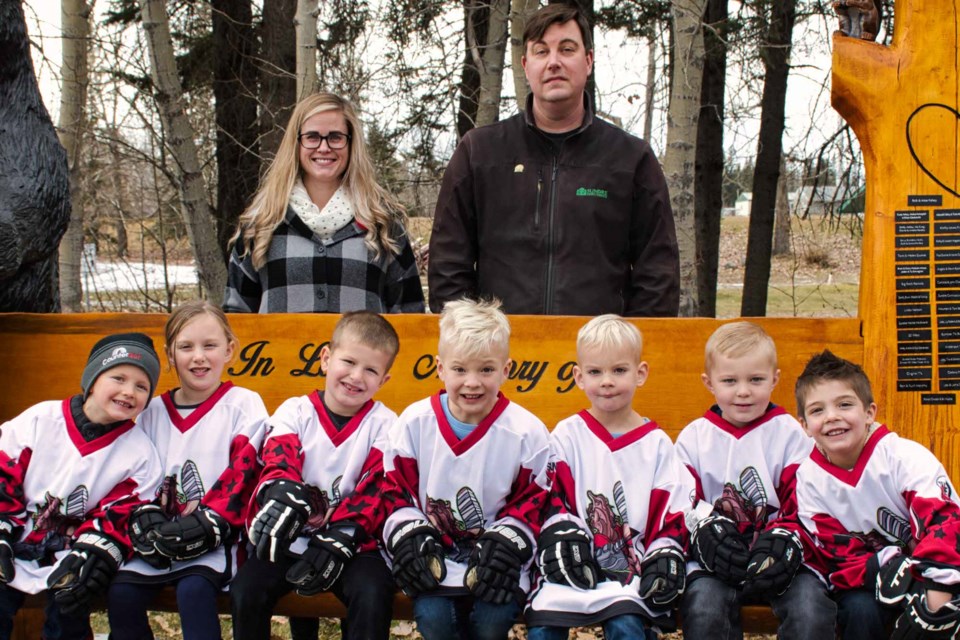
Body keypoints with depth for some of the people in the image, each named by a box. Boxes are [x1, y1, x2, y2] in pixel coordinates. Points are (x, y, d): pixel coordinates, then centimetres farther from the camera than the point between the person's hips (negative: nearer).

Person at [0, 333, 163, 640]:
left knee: (68, 610, -21)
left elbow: (119, 517, -5)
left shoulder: (139, 451, -2)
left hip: (70, 556, -1)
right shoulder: (40, 420, -2)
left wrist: (96, 553, -19)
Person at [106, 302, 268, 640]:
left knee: (193, 590, -31)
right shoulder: (153, 412, 15)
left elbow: (243, 473, -7)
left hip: (216, 539, -4)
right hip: (161, 540, 4)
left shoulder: (244, 404, 1)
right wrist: (148, 520, -5)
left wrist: (207, 525, -17)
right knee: (120, 593, -18)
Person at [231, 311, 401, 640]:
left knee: (372, 595, -30)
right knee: (244, 591, -21)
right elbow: (277, 464, -11)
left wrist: (338, 540, -21)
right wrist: (280, 497, -36)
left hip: (352, 544, -1)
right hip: (292, 540, 2)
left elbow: (375, 492, -7)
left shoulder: (383, 425, 2)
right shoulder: (295, 412, 5)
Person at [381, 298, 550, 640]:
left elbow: (531, 503, 1)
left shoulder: (527, 432, -5)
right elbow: (396, 490, 6)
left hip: (495, 556, -1)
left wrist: (506, 546, -12)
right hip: (432, 552, 1)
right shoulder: (414, 423, -1)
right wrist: (409, 538, -8)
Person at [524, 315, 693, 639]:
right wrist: (563, 539, -13)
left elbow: (672, 514, 6)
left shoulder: (656, 444, 10)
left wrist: (665, 559, -8)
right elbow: (551, 499, 2)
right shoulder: (566, 437, 8)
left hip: (632, 571, 0)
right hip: (572, 570, 1)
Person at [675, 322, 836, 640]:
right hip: (715, 564, 1)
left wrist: (784, 541, -18)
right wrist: (706, 531, -17)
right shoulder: (693, 439, 13)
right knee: (703, 608, -29)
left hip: (779, 557, 0)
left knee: (811, 606, -29)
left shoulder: (789, 434, 9)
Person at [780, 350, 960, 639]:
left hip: (932, 578, -2)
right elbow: (838, 554, -8)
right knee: (859, 609, -28)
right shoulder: (809, 478, -6)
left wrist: (935, 601, -39)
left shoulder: (906, 457, -16)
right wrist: (888, 573, -29)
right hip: (868, 583, 3)